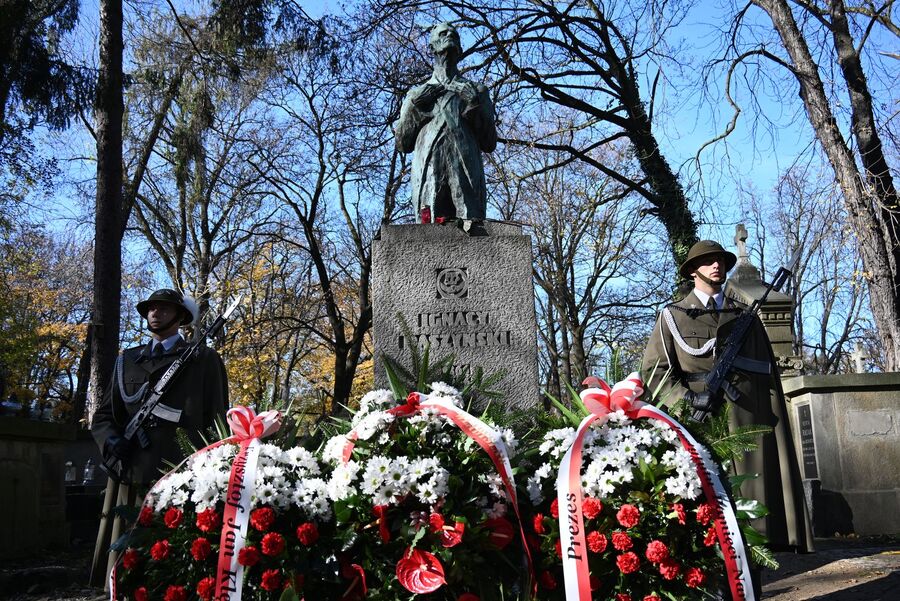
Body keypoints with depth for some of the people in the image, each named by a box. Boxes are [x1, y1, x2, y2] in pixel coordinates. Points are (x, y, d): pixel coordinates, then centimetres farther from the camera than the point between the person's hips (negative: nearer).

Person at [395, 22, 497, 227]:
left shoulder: (476, 91, 25)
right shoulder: (416, 94, 27)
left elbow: (490, 145, 18)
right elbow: (403, 145, 20)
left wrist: (477, 108, 4)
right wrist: (413, 107, 9)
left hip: (467, 170, 0)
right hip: (428, 170, 0)